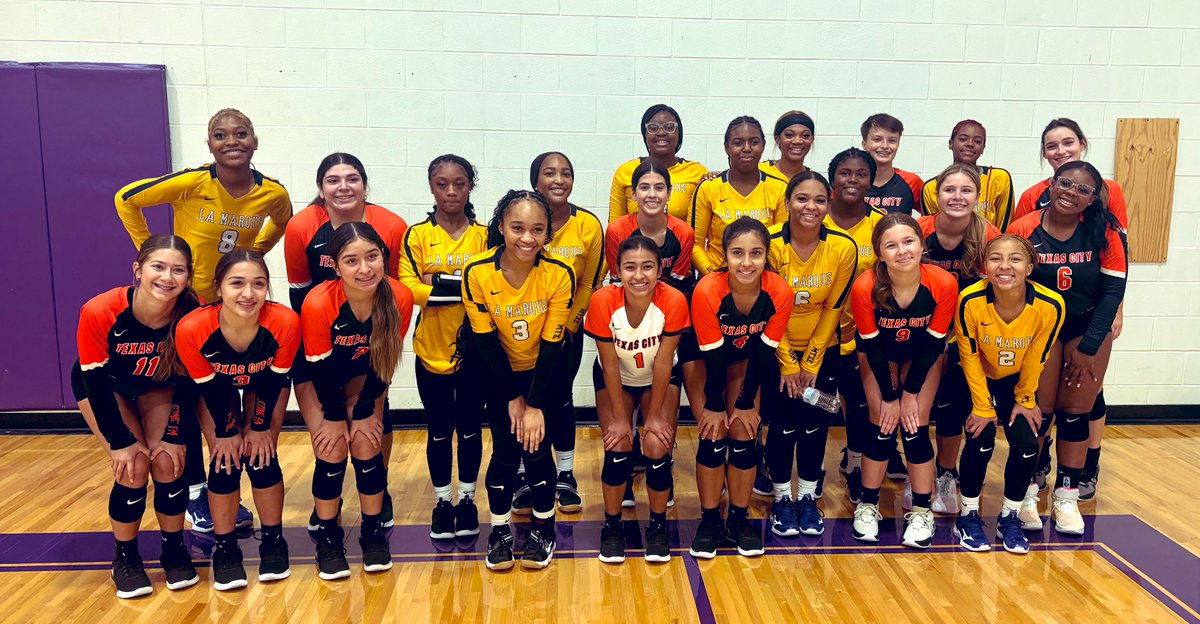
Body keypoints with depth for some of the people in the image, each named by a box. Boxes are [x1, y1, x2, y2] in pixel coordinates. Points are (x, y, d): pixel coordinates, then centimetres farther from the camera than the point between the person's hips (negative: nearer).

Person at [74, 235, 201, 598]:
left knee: (168, 463, -14)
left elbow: (188, 383, -15)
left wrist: (175, 437, -16)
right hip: (102, 386, -1)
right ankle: (125, 558, 7)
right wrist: (121, 441, -20)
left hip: (157, 387, 2)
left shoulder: (192, 317, -29)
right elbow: (96, 382, -23)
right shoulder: (99, 313, -34)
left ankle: (174, 551, 10)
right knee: (132, 467, -17)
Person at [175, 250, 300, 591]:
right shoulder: (192, 329, -38)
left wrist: (262, 427, -9)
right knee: (225, 460, -7)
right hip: (217, 388, 0)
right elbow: (208, 387, -21)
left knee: (262, 457, -5)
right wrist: (226, 432, -9)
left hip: (262, 386, 0)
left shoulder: (284, 323, -37)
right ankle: (225, 549, 11)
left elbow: (276, 380, -19)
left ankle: (273, 541, 14)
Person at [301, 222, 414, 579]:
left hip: (363, 374, 2)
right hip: (318, 378, -2)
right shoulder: (318, 304, -35)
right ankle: (327, 538, 9)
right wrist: (336, 417, -10)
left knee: (367, 446, -7)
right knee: (332, 451, -11)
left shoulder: (400, 298, -28)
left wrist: (363, 412, -8)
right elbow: (321, 370, -21)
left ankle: (373, 533, 12)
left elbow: (385, 362, -13)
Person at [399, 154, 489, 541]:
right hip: (431, 350, 0)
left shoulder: (483, 234, 1)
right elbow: (407, 287, -12)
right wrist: (463, 288, -19)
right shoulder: (417, 234, -1)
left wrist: (440, 283, -18)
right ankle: (442, 502, 27)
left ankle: (467, 499, 27)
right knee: (439, 430, 11)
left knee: (469, 427, 11)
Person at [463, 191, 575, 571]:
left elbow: (551, 346, -16)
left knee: (537, 448, -3)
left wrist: (535, 405, -15)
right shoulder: (477, 274, -22)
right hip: (500, 375, 1)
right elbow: (486, 342, -13)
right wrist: (512, 398, -9)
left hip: (544, 372, 0)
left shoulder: (559, 275, -23)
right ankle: (500, 530, 20)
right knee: (505, 451, -3)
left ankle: (543, 528, 20)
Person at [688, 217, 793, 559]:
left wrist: (745, 403, -9)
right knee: (713, 434, -9)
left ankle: (739, 518, 13)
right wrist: (715, 405, -13)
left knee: (744, 434, -4)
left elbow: (764, 351, -16)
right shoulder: (707, 291, -35)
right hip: (705, 359, -2)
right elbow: (712, 355, -24)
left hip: (745, 358, 2)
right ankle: (710, 520, 5)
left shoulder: (779, 293, -28)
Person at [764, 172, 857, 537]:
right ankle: (782, 498, 18)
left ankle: (808, 497, 23)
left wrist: (811, 361, -4)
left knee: (815, 424, 5)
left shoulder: (843, 247, -15)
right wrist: (787, 364, -9)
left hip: (822, 350, 2)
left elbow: (834, 306, -6)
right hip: (775, 348, -1)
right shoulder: (770, 244, -20)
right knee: (782, 424, -1)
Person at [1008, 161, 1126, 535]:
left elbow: (1113, 291, -8)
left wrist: (1088, 347, -10)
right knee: (1038, 412, -2)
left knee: (1075, 413, 3)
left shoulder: (1105, 233, -9)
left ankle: (1067, 495, 16)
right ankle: (1026, 491, 12)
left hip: (1090, 328, 1)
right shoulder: (1023, 231, -13)